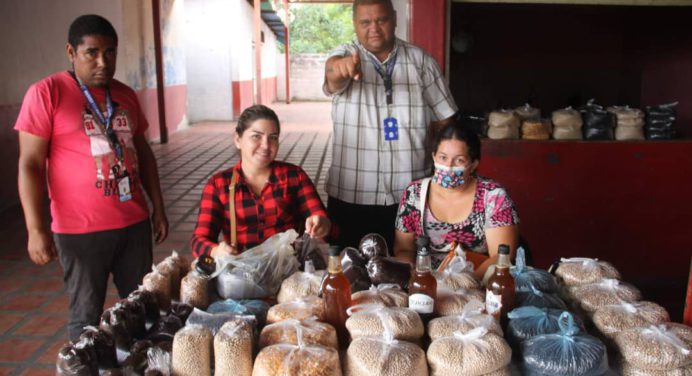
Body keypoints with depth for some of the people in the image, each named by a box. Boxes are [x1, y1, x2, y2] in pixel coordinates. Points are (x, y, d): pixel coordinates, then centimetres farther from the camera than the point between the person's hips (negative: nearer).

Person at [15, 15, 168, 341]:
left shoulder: (126, 95, 9)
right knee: (86, 316, 7)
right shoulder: (46, 93, -7)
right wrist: (36, 229, -13)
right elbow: (30, 164, -9)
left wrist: (158, 208, 14)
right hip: (81, 229, -5)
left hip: (135, 222, 5)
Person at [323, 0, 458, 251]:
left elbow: (443, 119, 7)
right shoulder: (345, 54, 0)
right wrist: (339, 68, -49)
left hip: (410, 195, 1)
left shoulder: (421, 61, 4)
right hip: (351, 195, -1)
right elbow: (333, 76, -25)